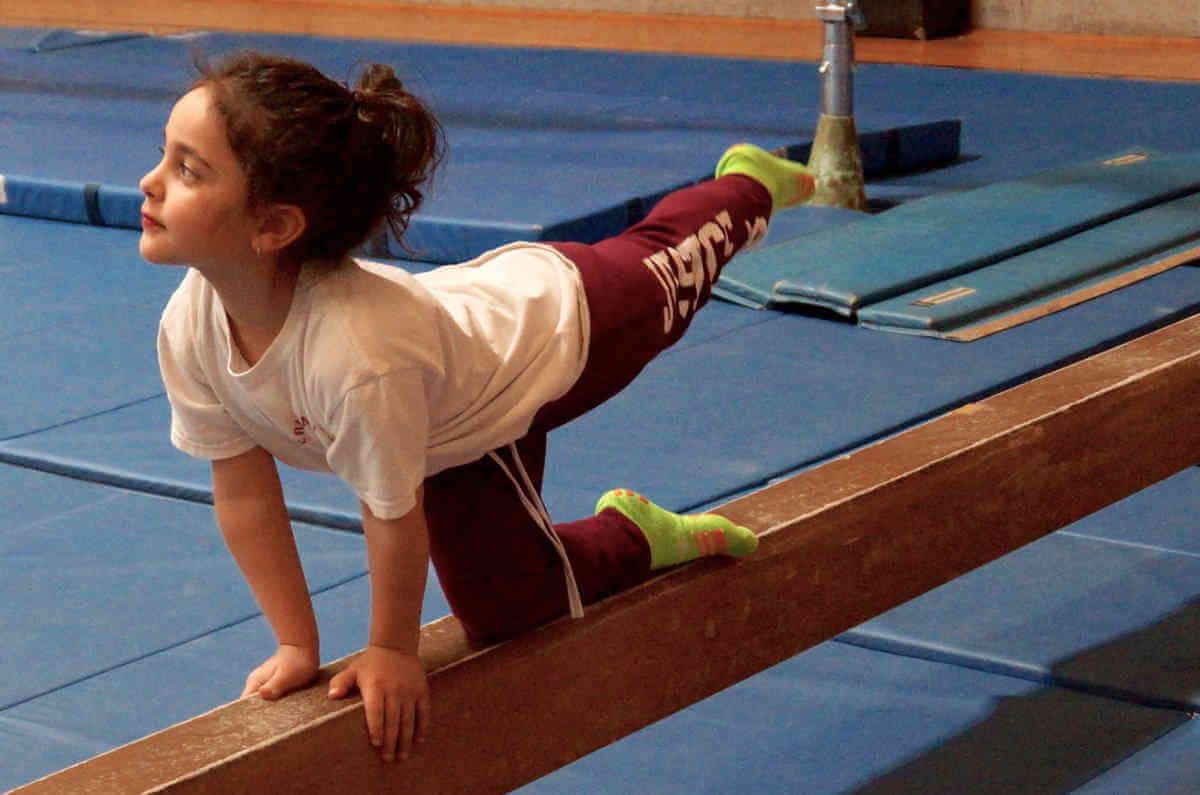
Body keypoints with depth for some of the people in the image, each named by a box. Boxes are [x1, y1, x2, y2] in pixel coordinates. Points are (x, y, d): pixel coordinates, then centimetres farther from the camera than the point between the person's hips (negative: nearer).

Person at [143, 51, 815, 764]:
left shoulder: (360, 352, -52)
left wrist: (393, 650, -19)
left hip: (552, 314, -6)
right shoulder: (188, 329, -30)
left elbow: (395, 513, -35)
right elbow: (243, 490, -16)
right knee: (503, 604, 14)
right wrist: (297, 645, -11)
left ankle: (752, 182, 58)